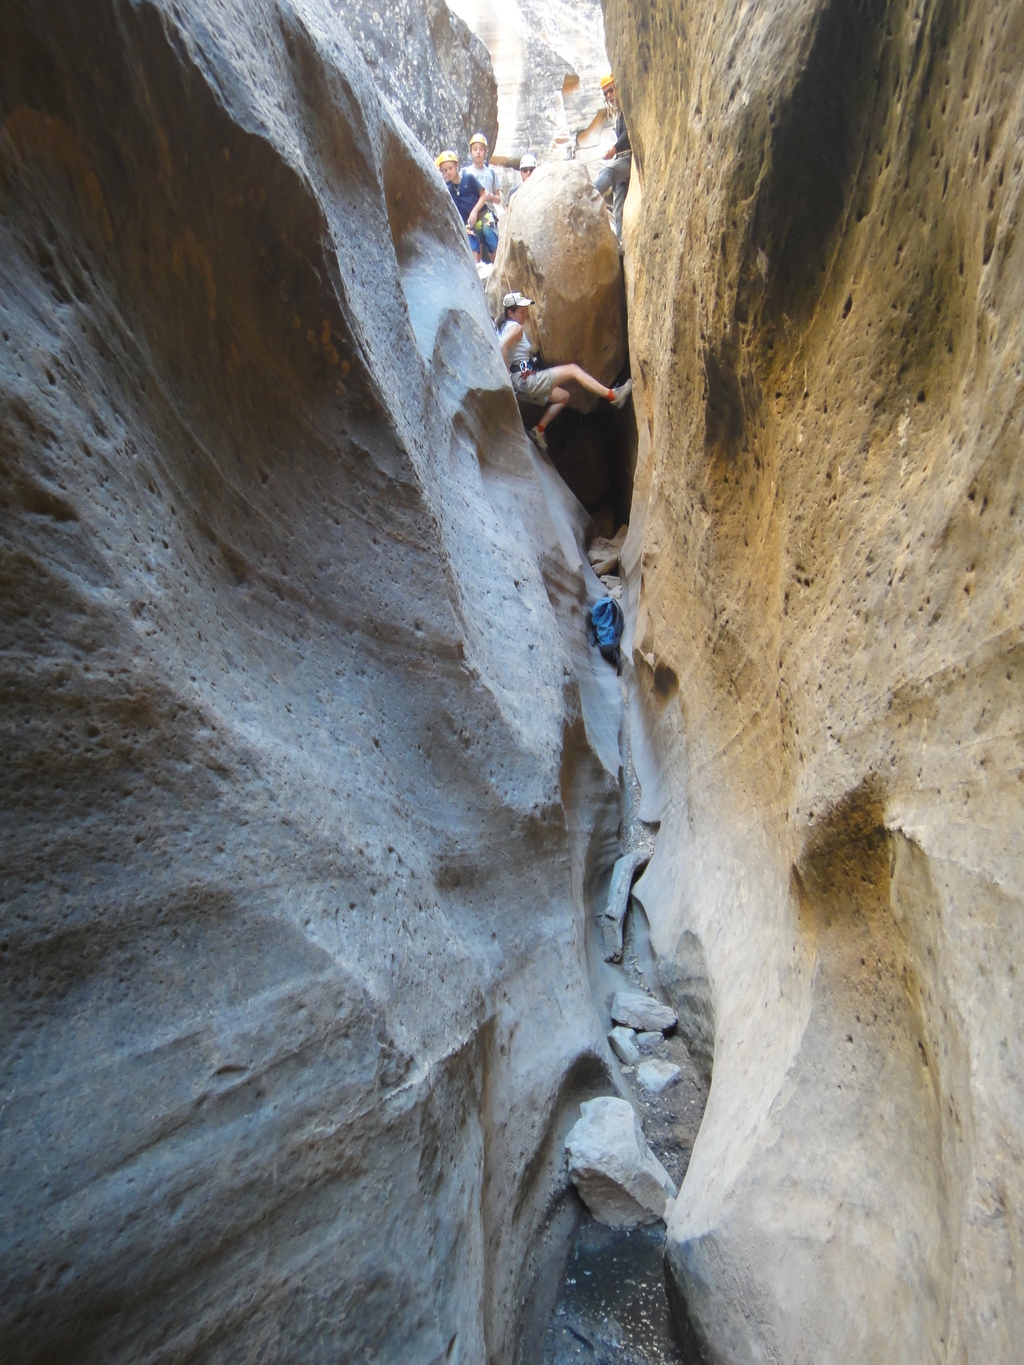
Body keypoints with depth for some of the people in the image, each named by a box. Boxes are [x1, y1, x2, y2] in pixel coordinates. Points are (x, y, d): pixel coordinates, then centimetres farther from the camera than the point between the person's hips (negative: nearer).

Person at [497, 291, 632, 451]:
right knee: (573, 369, -6)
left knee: (563, 396, 23)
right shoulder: (515, 327, -12)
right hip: (525, 379, -10)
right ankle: (612, 395, -4)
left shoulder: (505, 327, 17)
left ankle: (538, 430, 14)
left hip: (522, 384, 10)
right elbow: (502, 346, -30)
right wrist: (506, 375, -26)